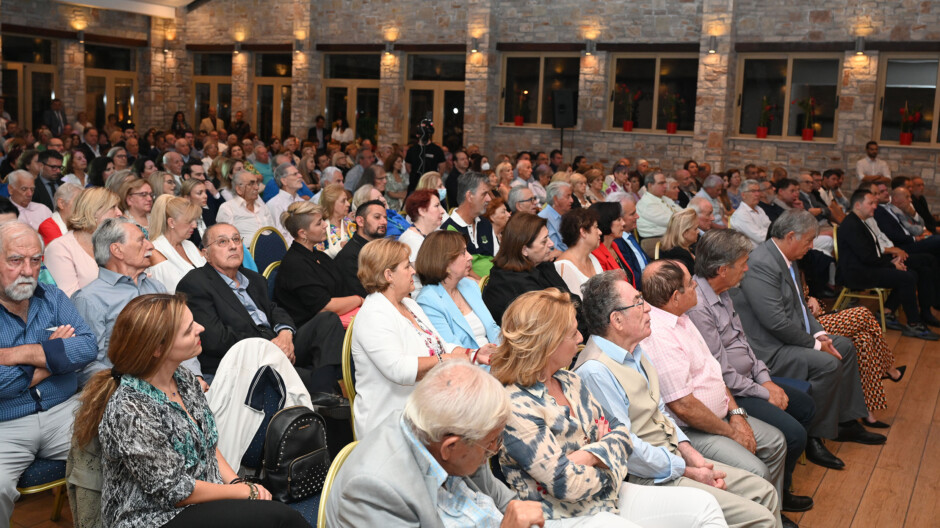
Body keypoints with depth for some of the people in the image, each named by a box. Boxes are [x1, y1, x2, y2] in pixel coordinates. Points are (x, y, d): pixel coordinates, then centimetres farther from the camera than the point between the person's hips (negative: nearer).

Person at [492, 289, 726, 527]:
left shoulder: (568, 381, 7)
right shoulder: (515, 407, -22)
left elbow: (619, 432, 7)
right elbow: (569, 485, -23)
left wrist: (587, 457, -14)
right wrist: (609, 464, -4)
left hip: (611, 496, 9)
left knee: (705, 505, 1)